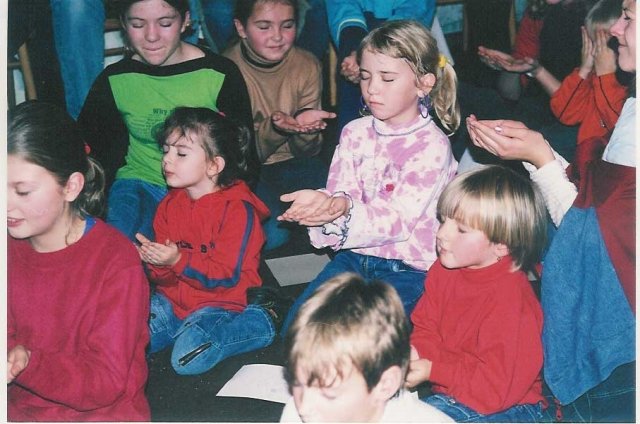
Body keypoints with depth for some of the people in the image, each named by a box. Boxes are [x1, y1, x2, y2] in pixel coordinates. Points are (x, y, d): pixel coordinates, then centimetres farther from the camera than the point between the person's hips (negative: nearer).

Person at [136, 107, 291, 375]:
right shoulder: (170, 204, 8)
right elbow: (166, 276, 8)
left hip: (220, 304, -6)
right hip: (173, 300, 6)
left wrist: (178, 260, -30)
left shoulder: (237, 209, -14)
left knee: (188, 358, -27)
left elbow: (227, 275, -20)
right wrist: (156, 261, -17)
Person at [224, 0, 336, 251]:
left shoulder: (307, 65, -7)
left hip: (292, 163, 3)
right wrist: (273, 127, -35)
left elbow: (308, 150, -3)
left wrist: (305, 127, -27)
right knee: (271, 234, -29)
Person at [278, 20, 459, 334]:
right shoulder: (355, 133, 4)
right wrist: (324, 204, -30)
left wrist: (344, 210, -38)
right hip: (354, 256, 5)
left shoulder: (432, 145, -13)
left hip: (407, 271, -5)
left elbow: (398, 219, -19)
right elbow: (339, 195, -4)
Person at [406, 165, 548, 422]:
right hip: (449, 390, 8)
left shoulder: (510, 303, -26)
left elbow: (497, 387, -24)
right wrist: (415, 353, -13)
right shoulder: (444, 271, 0)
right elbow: (426, 329, 10)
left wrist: (432, 371, -22)